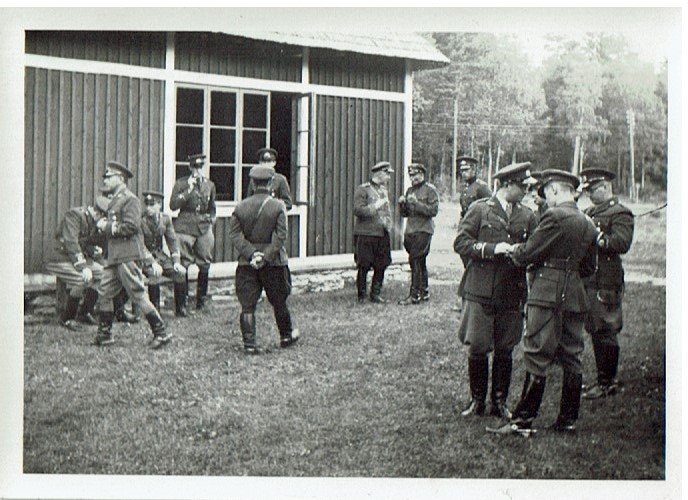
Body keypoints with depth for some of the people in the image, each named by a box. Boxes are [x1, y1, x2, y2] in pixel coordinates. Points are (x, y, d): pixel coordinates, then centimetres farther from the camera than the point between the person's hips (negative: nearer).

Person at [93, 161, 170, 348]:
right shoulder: (114, 201, 19)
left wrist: (107, 226, -11)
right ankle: (104, 335, 16)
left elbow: (131, 227, -22)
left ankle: (161, 333, 0)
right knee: (104, 293, 8)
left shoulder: (130, 199, -10)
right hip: (114, 256, 9)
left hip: (128, 256, -9)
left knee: (138, 294, -7)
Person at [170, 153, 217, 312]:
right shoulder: (181, 184, 2)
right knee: (183, 265, -6)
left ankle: (201, 301, 15)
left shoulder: (210, 185, 13)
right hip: (185, 228, -3)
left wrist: (212, 220, 12)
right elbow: (173, 205, -9)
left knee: (205, 265, 3)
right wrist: (188, 190, -13)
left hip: (204, 228, 3)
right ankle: (182, 302, 1)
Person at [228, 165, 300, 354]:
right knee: (279, 301, 15)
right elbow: (280, 236, -15)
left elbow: (234, 235, -5)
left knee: (247, 305, 3)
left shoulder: (241, 207, 2)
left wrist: (251, 254, -10)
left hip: (247, 263, 2)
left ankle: (249, 344, -1)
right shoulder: (278, 206, -7)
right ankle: (286, 336, 31)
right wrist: (266, 256, -15)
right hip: (274, 263, -1)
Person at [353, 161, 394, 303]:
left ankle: (375, 294, 17)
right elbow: (358, 210, -15)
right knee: (364, 267, -2)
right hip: (365, 234, -7)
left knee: (381, 266, 6)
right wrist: (375, 206, -19)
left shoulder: (383, 190, 16)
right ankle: (361, 296, 8)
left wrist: (388, 223, 15)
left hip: (382, 234, 7)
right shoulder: (362, 190, -6)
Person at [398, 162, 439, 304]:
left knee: (415, 261, -12)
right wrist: (402, 204, -3)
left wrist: (417, 203, -21)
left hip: (423, 230, -7)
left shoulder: (430, 190, -4)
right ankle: (424, 292, 20)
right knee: (420, 262, 12)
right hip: (410, 231, 7)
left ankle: (414, 295, -10)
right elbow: (405, 213, 17)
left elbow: (433, 210, -13)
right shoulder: (410, 190, 16)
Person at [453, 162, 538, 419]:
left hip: (511, 293, 3)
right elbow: (460, 243, -5)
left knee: (505, 350, 7)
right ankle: (477, 400, 15)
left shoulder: (527, 216, 10)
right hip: (480, 291, -3)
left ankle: (499, 401, 19)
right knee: (477, 348, 0)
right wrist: (492, 249, -15)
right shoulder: (480, 209, 0)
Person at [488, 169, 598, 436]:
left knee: (537, 358, -5)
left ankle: (523, 420, -3)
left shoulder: (554, 216, -12)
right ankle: (568, 419, 17)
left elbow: (528, 253, -10)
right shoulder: (588, 224, 12)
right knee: (571, 359, 11)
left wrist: (513, 250, 9)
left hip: (548, 295, -8)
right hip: (576, 298, 8)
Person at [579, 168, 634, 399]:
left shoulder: (620, 213, -8)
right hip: (589, 280, 8)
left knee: (605, 332, -3)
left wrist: (599, 239, -32)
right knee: (595, 331, 13)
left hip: (606, 283, -8)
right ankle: (604, 378, 23)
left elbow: (622, 243, -21)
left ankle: (607, 383, 5)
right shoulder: (590, 212, 18)